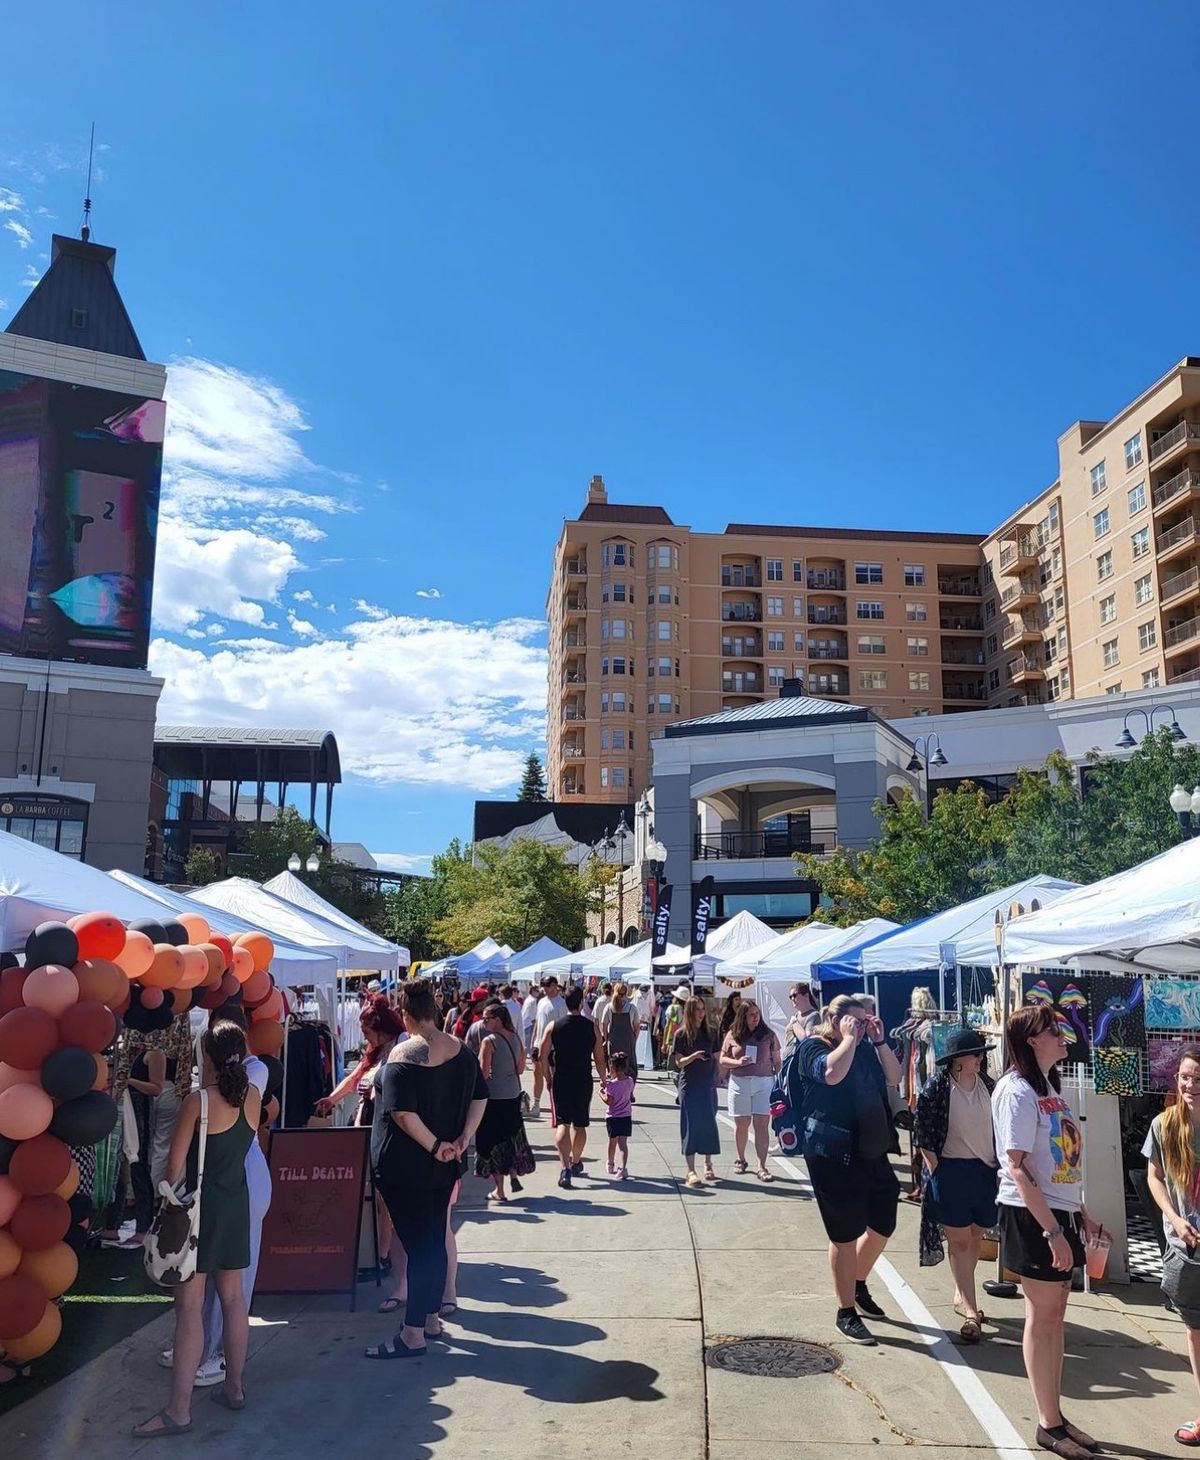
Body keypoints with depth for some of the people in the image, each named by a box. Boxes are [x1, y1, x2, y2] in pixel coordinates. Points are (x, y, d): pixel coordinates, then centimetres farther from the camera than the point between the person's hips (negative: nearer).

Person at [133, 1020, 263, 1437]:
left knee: (189, 1305, -2)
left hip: (200, 1205, -6)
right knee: (233, 1297, 14)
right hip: (237, 1202, 6)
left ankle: (179, 1409, 1)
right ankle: (234, 1387, 25)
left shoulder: (199, 1099, -16)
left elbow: (175, 1163, -13)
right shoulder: (253, 1096, -1)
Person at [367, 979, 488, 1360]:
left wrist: (434, 1146, -16)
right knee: (436, 1240, 17)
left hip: (405, 1167, -7)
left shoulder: (404, 1054, -19)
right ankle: (431, 1318, 29)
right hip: (445, 1169, 7)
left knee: (417, 1245, -1)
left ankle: (413, 1334, 6)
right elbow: (480, 1097, 7)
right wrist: (463, 1138, 0)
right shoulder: (461, 1050, 3)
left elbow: (403, 1113, -26)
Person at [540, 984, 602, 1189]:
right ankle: (576, 1162, 33)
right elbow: (599, 1059, 0)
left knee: (562, 1124, -3)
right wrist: (604, 1081, 13)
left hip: (560, 1080, -1)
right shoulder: (592, 1027, -3)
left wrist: (549, 1078, 8)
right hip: (584, 1082, 1)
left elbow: (542, 1055, -5)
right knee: (580, 1124, 17)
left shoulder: (554, 1026, -5)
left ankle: (565, 1167, -20)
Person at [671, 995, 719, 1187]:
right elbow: (679, 1062, -6)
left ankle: (708, 1164, 21)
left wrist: (715, 1078, 2)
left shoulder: (709, 1033, 7)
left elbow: (715, 1058, 12)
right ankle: (691, 1171, 1)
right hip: (689, 1086, -3)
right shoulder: (681, 1034, -3)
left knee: (709, 1123, 6)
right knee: (690, 1125, -2)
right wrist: (694, 1056, -23)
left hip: (708, 1085, 3)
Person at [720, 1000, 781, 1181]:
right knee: (741, 1125, 10)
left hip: (763, 1084, -1)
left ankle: (762, 1166, -3)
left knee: (762, 1125, -6)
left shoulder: (769, 1034, 2)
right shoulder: (733, 1035, 3)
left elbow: (777, 1061, 6)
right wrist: (737, 1062, -12)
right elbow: (722, 1060, 7)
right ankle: (741, 1160, 29)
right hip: (739, 1084, 1)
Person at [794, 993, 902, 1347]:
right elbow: (832, 1072, -28)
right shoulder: (813, 1046, -8)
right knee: (845, 1235, 2)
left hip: (872, 1150, 7)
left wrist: (878, 1040, -1)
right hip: (833, 1154, -7)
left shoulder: (865, 1048, 13)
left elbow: (893, 1077, 7)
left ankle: (858, 1285, 40)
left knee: (883, 1225, 16)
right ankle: (846, 1313, 16)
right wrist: (849, 1038, -17)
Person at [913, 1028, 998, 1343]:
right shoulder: (935, 1091, -13)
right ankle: (971, 1313, 3)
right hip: (951, 1171, -5)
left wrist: (1000, 1165, 10)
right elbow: (923, 1138, -10)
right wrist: (936, 1173, -10)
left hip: (986, 1169, 5)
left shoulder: (987, 1086, 3)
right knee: (960, 1241, -1)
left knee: (976, 1238, 15)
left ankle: (961, 1296, 32)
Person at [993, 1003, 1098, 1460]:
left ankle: (1056, 1414, 27)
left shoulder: (1049, 1086, 11)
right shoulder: (1017, 1090, -17)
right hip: (1032, 1217, -8)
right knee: (1043, 1315, 3)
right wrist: (1052, 1230, -21)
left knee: (1055, 1313, 15)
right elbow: (1017, 1168, -20)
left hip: (1060, 1214, 8)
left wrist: (1080, 1215, 17)